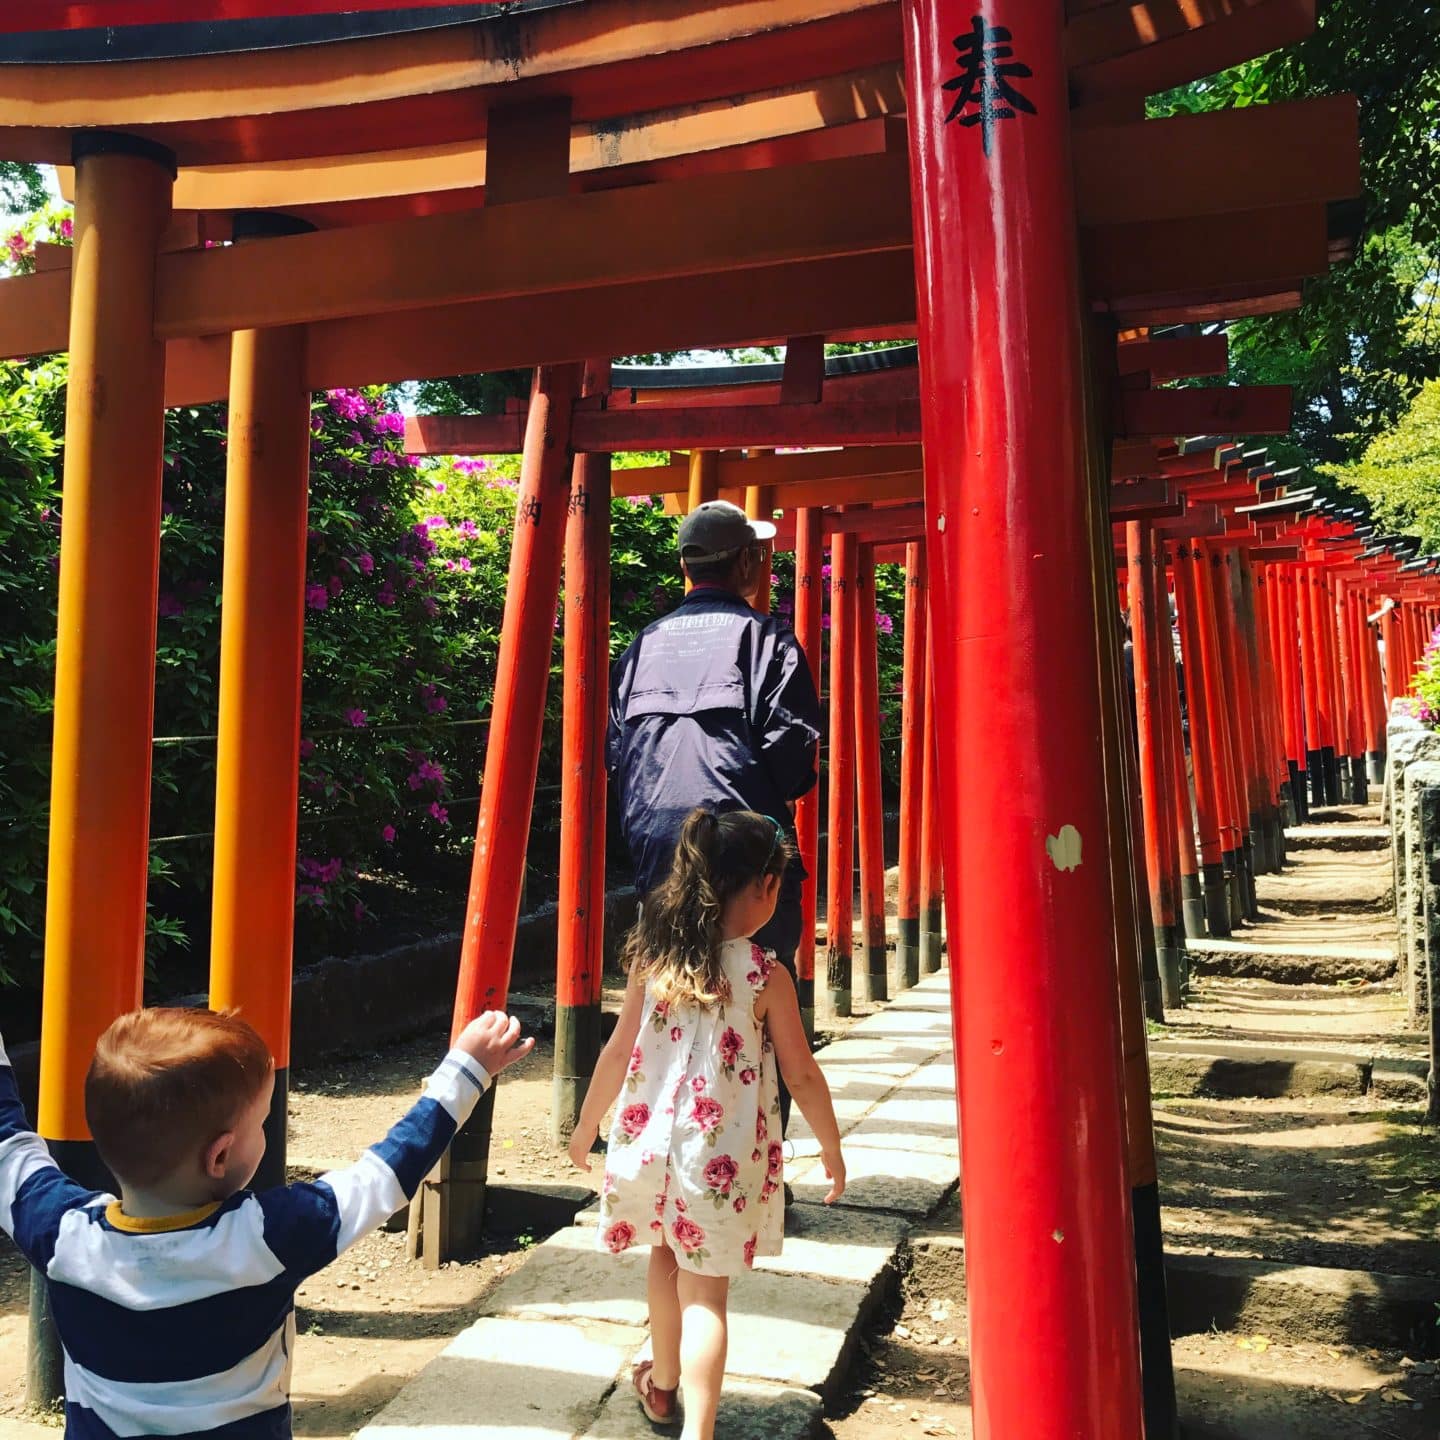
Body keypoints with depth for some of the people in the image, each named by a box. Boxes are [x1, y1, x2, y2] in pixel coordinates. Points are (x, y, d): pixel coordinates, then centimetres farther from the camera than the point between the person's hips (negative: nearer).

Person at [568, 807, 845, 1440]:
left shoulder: (654, 959, -3)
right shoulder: (766, 976, -12)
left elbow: (618, 1052, 3)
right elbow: (802, 1076, -5)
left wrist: (587, 1126, 18)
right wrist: (832, 1150, 10)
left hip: (651, 1141, 4)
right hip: (722, 1157, -4)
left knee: (668, 1256, 26)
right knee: (706, 1290, 5)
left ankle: (662, 1386, 44)